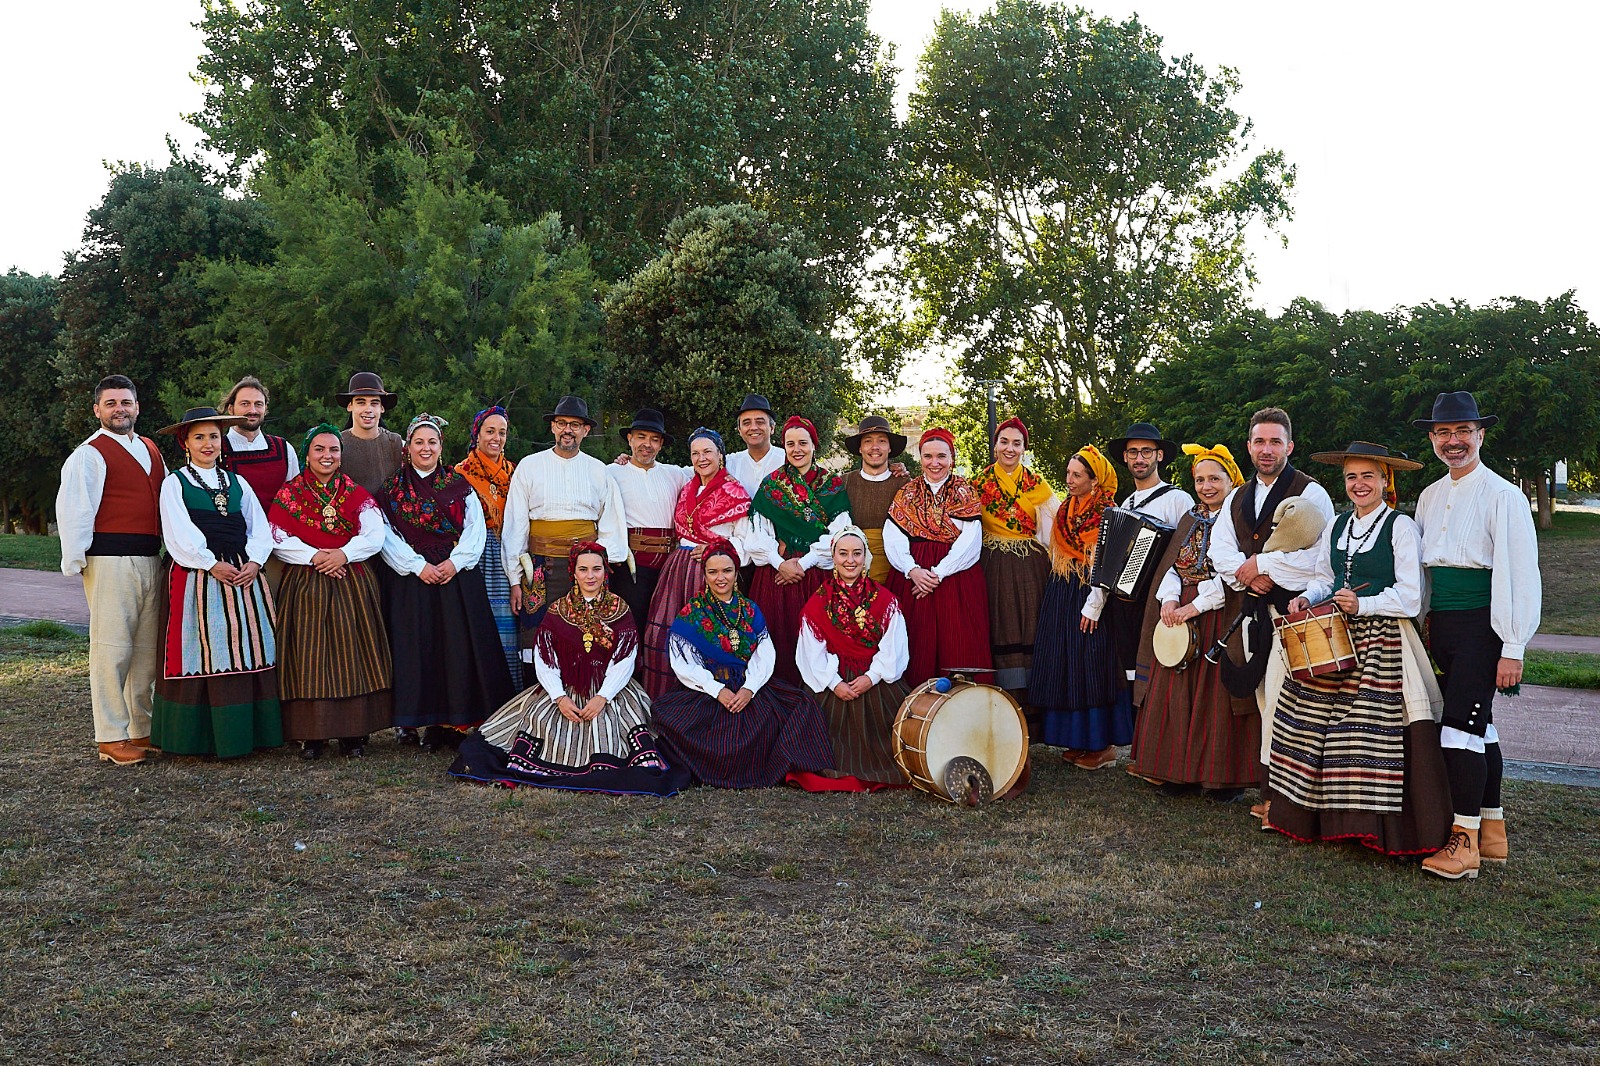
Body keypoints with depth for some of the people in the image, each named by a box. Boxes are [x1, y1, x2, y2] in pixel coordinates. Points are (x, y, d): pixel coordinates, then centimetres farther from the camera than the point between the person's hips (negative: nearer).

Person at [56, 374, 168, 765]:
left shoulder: (151, 450, 19)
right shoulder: (89, 455, -3)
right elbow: (72, 512, -8)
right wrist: (76, 561, -13)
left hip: (150, 560, 7)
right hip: (111, 561, -7)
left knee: (147, 650, 11)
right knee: (113, 649, -6)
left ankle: (142, 729, 20)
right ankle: (110, 738, 1)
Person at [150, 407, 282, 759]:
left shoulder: (238, 483, 16)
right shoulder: (175, 483, 5)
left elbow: (260, 528, 10)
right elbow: (179, 534, -6)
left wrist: (254, 562, -6)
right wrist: (212, 564, -13)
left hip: (244, 575, 4)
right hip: (196, 578, -4)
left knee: (248, 648, 1)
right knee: (204, 653, -5)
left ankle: (247, 732, 6)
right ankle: (202, 736, 1)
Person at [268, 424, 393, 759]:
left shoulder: (356, 493, 10)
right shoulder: (289, 493, 8)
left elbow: (375, 535, -1)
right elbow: (279, 540, -2)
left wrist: (344, 554, -15)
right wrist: (314, 556, -14)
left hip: (353, 585, 1)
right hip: (306, 584, -1)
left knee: (352, 653, -1)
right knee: (310, 655, -4)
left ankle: (354, 734, 5)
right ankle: (312, 735, 3)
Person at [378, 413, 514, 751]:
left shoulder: (459, 485, 9)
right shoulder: (394, 488, 7)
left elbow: (475, 529, 2)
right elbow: (386, 535, -1)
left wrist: (455, 562, -12)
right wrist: (418, 566, -12)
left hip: (458, 577, 0)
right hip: (411, 581, 0)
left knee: (457, 646, -3)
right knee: (416, 646, -2)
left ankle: (452, 722, 2)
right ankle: (411, 720, 5)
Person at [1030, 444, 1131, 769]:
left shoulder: (1108, 514, -8)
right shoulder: (1064, 510, 13)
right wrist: (1055, 593, 12)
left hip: (1090, 595, -7)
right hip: (1061, 595, 7)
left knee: (1092, 665, -5)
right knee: (1063, 665, 7)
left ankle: (1104, 745, 3)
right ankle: (1078, 739, 15)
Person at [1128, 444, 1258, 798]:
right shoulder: (1191, 519, 15)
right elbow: (1172, 566, 11)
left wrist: (1197, 606, -17)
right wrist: (1169, 599, -7)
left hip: (1222, 614, -6)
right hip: (1182, 613, 6)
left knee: (1218, 694, -4)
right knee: (1177, 693, 7)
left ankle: (1227, 777, 8)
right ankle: (1180, 771, 17)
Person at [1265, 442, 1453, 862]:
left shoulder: (1401, 527, -5)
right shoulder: (1335, 527, 14)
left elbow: (1410, 596, -9)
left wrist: (1362, 605, -19)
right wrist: (1306, 598, 3)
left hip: (1382, 641, -6)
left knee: (1373, 729, -8)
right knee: (1313, 722, 2)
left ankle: (1375, 825, 4)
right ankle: (1322, 813, 15)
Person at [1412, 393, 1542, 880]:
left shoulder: (1502, 495, -8)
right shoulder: (1430, 497, 14)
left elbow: (1522, 576, -12)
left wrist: (1513, 649, -16)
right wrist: (1423, 628, 14)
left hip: (1481, 625, -7)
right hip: (1442, 625, 7)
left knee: (1461, 724, -10)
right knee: (1479, 725, 13)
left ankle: (1464, 842, -3)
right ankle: (1492, 832, 23)